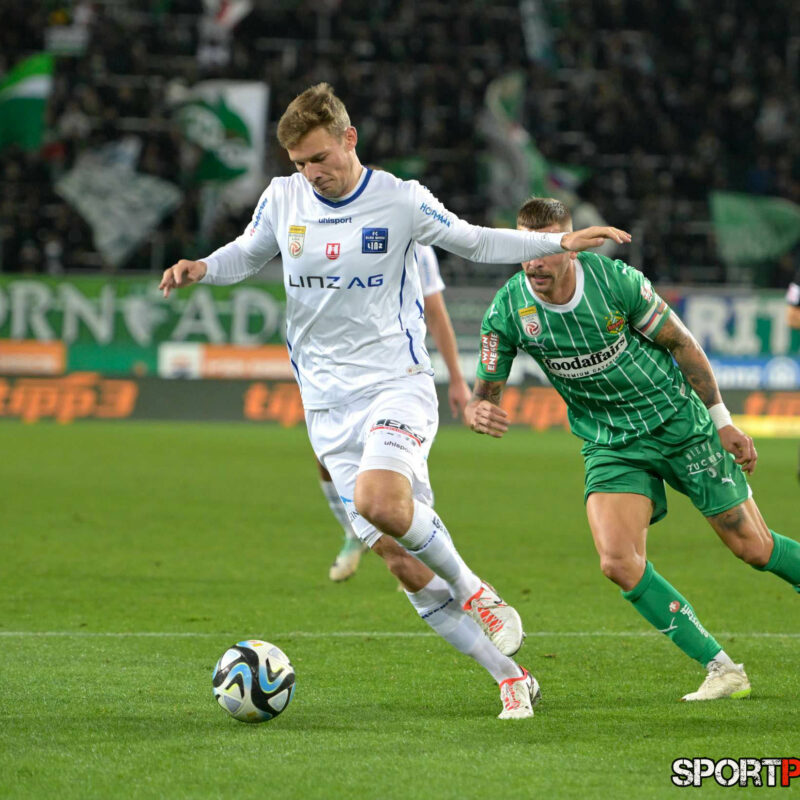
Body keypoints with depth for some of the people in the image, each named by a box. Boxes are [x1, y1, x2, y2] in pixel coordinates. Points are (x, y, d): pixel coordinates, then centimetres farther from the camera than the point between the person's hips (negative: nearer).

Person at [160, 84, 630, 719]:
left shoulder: (400, 200, -3)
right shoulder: (283, 198, 5)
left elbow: (475, 242, 9)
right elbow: (248, 255, 22)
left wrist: (559, 242, 1)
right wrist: (202, 269, 1)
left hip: (396, 381, -3)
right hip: (328, 403, 4)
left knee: (379, 502, -33)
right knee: (400, 561, -3)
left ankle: (472, 590, -7)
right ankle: (511, 677, 6)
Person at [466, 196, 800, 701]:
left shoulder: (616, 281, -19)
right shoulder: (507, 312, -14)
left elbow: (681, 343, -5)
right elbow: (483, 396, -5)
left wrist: (722, 421, 1)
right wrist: (479, 414, -31)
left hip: (678, 422, -2)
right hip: (611, 445, 2)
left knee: (754, 547, 2)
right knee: (619, 563, -19)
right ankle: (721, 670, -6)